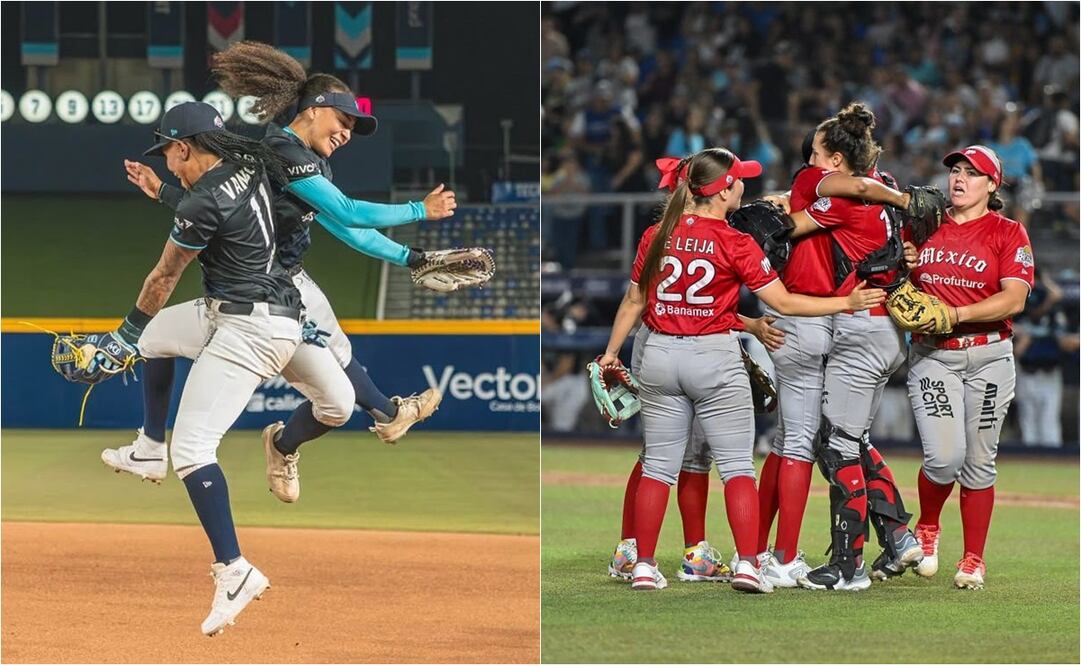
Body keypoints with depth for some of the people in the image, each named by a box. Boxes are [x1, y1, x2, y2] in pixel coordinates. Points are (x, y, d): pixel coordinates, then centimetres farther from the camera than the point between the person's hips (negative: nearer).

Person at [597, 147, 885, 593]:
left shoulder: (656, 236, 3)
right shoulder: (735, 244, -10)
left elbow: (633, 302, 10)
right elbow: (783, 302, -9)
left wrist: (612, 352, 21)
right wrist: (847, 303, -2)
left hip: (659, 355, 4)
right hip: (715, 356, -4)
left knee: (658, 465, 10)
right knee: (737, 466, 2)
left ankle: (643, 566, 9)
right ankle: (747, 564, -6)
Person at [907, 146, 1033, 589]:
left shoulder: (1009, 234, 0)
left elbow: (1014, 299, -11)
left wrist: (956, 314, -21)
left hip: (988, 357, -1)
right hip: (931, 356, 1)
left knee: (978, 462, 3)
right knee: (945, 455, -14)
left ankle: (973, 561, 13)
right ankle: (927, 529, 13)